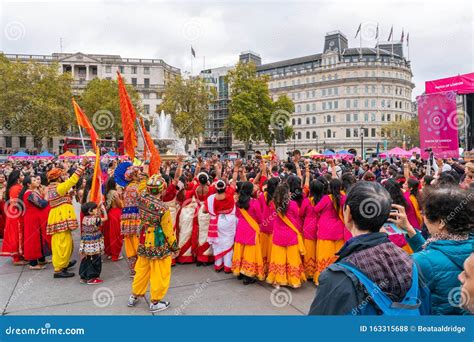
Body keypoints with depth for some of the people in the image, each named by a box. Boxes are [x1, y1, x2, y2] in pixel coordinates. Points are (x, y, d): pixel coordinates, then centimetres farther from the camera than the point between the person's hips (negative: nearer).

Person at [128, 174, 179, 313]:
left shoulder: (142, 198, -11)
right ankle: (155, 302, 23)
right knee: (160, 274, 10)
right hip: (159, 245, -6)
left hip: (144, 242, 7)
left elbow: (146, 192, 16)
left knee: (142, 270, 23)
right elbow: (168, 231, -14)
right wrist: (175, 246, -2)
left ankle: (134, 296, 38)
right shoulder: (163, 209, -25)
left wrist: (150, 180, 19)